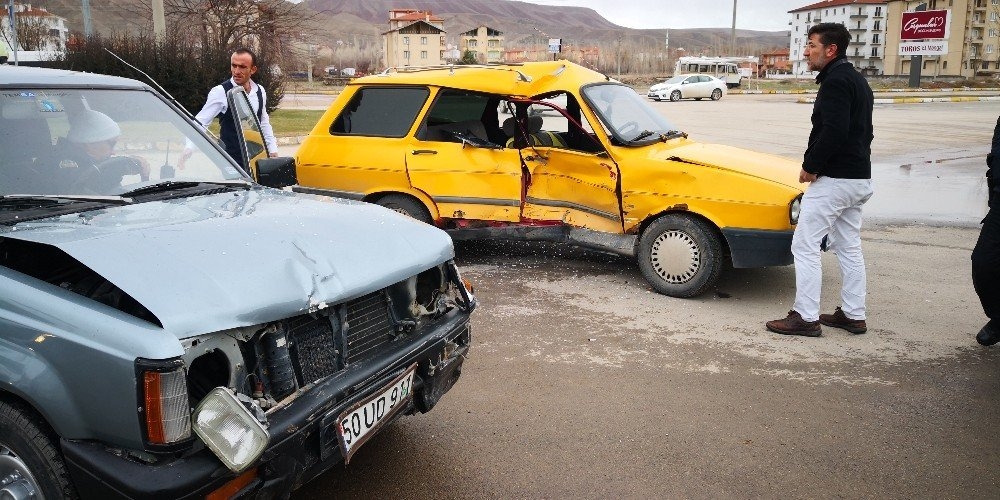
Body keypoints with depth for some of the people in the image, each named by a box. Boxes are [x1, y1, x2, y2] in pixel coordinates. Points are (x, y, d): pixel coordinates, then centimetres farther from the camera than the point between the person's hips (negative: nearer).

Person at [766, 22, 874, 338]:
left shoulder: (835, 81, -15)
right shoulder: (857, 81, 17)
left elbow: (833, 132, -26)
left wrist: (811, 166, -14)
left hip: (832, 180, -10)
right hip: (859, 178, 10)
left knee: (805, 246, -4)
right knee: (849, 247, 15)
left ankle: (806, 318, -1)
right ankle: (854, 315, 22)